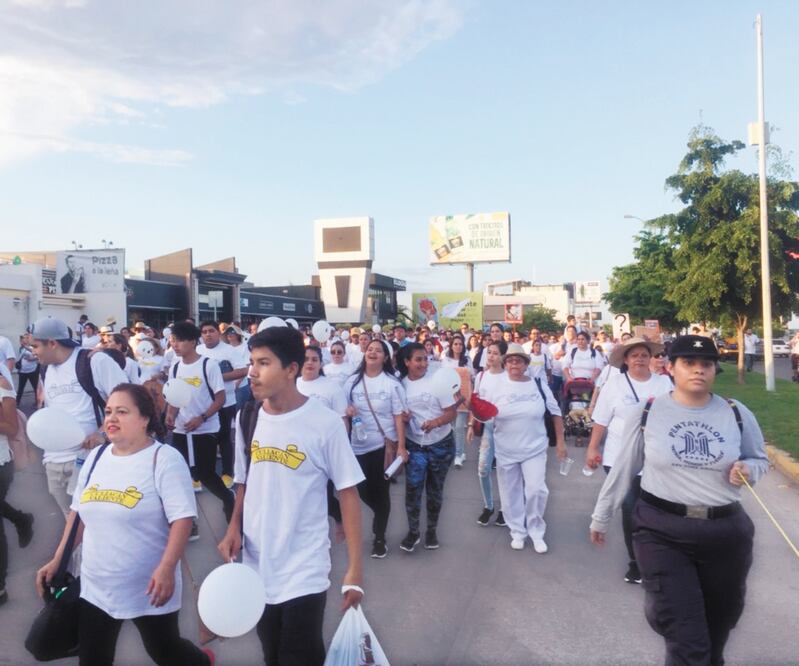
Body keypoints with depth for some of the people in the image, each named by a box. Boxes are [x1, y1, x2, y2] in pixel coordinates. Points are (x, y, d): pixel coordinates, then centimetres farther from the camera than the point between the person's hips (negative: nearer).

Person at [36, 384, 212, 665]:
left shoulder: (164, 458, -16)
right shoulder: (96, 457, 4)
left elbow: (182, 518, -21)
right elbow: (79, 512, 14)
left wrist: (167, 568, -28)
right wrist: (57, 559, 11)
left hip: (148, 588, -5)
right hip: (95, 586, 6)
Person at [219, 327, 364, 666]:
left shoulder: (325, 423, -16)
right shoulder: (246, 418, -1)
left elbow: (348, 493, -11)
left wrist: (354, 569, -13)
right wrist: (234, 527, -4)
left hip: (304, 572, -5)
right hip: (256, 566, 5)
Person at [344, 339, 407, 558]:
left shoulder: (392, 383, -6)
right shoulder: (353, 381, 3)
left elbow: (399, 416, -6)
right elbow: (344, 408, 13)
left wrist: (401, 447, -11)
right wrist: (347, 409, -12)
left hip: (384, 444, -3)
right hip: (359, 445, 3)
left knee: (380, 491, 4)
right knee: (363, 490, 9)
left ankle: (379, 537, 21)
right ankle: (382, 516, 41)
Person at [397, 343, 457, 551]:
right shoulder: (400, 384, -5)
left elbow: (451, 412, -12)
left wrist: (435, 422, -31)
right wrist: (402, 417, -14)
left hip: (440, 445, -1)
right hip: (414, 445, 1)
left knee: (435, 490, 11)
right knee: (412, 489, -7)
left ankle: (431, 530, 30)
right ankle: (413, 531, 13)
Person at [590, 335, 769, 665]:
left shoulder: (737, 414, -2)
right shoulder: (645, 413, -7)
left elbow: (760, 459, 14)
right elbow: (623, 469, 2)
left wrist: (748, 469, -10)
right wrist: (601, 517, 9)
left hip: (726, 533, 3)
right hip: (661, 531, -3)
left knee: (718, 627, 23)